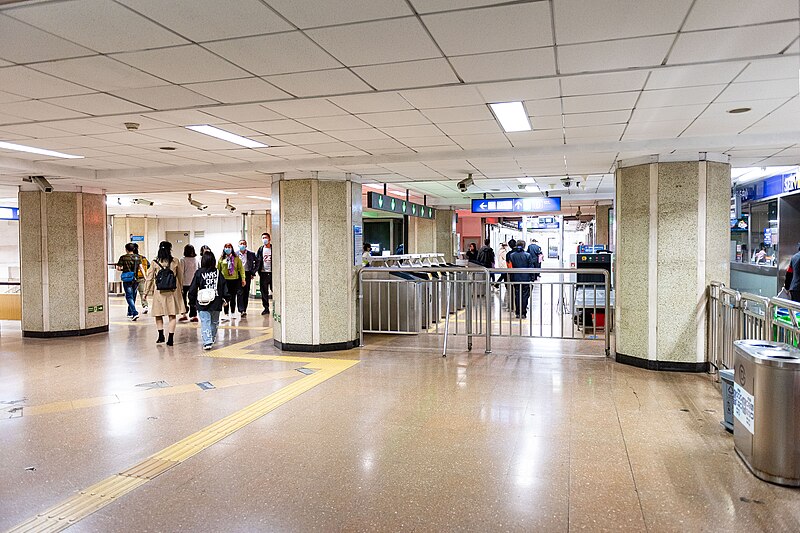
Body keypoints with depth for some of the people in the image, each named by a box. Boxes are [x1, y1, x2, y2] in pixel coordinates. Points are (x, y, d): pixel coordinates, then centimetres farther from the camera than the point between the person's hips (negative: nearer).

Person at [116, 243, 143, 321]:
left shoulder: (123, 257, -6)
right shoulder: (138, 257, 4)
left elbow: (118, 268, -5)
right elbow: (140, 267, -2)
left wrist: (123, 268, 15)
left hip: (127, 279, -4)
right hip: (135, 279, 4)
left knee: (129, 296, -4)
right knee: (133, 296, 15)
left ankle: (135, 313, -19)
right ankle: (130, 313, 28)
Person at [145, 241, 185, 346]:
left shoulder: (154, 263, -5)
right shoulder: (175, 261, -3)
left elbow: (149, 278, 1)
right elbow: (180, 276, 7)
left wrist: (147, 292, 11)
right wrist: (181, 288, 22)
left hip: (159, 292, 0)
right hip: (172, 292, 0)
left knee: (158, 315, 15)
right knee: (172, 316, 4)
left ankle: (161, 335, 12)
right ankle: (171, 338, 2)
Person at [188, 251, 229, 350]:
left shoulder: (199, 273, -6)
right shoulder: (218, 272, -1)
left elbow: (193, 288, -1)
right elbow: (224, 286, 2)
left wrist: (192, 298, 11)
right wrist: (225, 297, 11)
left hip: (203, 302, -2)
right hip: (216, 302, 2)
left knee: (205, 322, -4)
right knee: (214, 322, 18)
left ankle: (207, 342, -15)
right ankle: (212, 339, 32)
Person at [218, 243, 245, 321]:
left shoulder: (236, 258, 4)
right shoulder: (221, 259, 5)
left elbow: (241, 268, 2)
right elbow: (218, 269, 7)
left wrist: (243, 279, -4)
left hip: (235, 280, 1)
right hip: (224, 280, -1)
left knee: (233, 297, 10)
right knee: (226, 298, -4)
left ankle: (232, 313, 22)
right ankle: (226, 314, -2)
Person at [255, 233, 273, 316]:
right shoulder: (260, 250, 10)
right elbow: (257, 261, 7)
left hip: (272, 272, -3)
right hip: (263, 273, 3)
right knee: (264, 292, 5)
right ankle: (266, 308, 12)